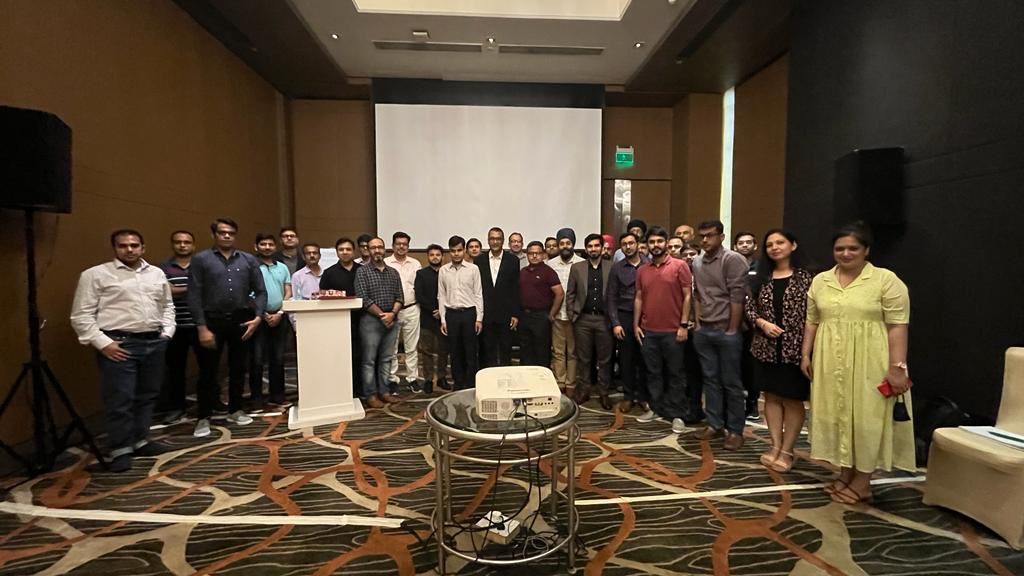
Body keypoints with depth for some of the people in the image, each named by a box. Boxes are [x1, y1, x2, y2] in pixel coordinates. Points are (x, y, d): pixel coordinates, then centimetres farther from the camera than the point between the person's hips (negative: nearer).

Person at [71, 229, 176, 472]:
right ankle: (121, 450, 10)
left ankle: (140, 441, 25)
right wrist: (102, 343, -13)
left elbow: (167, 306, 19)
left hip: (154, 342, 5)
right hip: (119, 344, -5)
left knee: (147, 396, 12)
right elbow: (81, 315, -5)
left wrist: (167, 332, 7)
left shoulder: (157, 274, 12)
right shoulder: (96, 275, -3)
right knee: (120, 399, -3)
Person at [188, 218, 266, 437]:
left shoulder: (249, 260, 7)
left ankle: (235, 410, 27)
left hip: (241, 320, 3)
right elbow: (194, 296, -5)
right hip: (212, 321, -2)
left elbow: (260, 291, 6)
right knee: (208, 371, 4)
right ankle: (203, 418, 17)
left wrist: (258, 316, -8)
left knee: (238, 368, 12)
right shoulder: (201, 259, 0)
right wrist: (202, 327, -11)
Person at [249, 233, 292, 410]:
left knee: (278, 358, 8)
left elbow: (288, 293, 8)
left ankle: (277, 396, 17)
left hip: (279, 317, 4)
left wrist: (279, 313, -4)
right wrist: (263, 315, -9)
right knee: (257, 359, 0)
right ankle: (256, 398, 9)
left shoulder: (282, 267, 11)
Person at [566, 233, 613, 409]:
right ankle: (584, 390, 20)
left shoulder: (611, 268, 2)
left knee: (604, 359, 7)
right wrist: (572, 315, 0)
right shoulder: (576, 268, 4)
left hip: (604, 319, 0)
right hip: (583, 319, 1)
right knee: (583, 358, 8)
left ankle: (604, 393, 18)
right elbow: (570, 294, 6)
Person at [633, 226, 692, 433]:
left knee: (675, 373, 5)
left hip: (672, 330, -4)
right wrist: (636, 325, 6)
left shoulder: (680, 265, -4)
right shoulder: (642, 270, 9)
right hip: (648, 331, 4)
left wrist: (684, 325, -10)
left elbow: (687, 296, -6)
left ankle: (677, 415, 14)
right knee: (653, 372, 12)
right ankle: (656, 408, 25)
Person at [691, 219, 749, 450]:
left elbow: (737, 297, -13)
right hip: (703, 330, 6)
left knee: (731, 382, 4)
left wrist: (732, 330, -14)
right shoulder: (697, 262, 10)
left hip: (726, 331, -6)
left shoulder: (733, 260, -9)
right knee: (710, 379, 12)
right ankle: (715, 424, 24)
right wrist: (698, 322, 11)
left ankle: (735, 430, 15)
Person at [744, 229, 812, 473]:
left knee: (792, 400, 6)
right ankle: (775, 446, 21)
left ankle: (787, 451, 18)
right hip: (766, 348, 4)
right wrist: (763, 323, -11)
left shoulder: (805, 277, -4)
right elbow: (748, 307, 7)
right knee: (772, 397, 10)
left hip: (794, 349, -4)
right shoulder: (762, 278, 6)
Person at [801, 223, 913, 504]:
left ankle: (863, 481, 17)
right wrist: (806, 355, 7)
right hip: (831, 363, 4)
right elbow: (812, 321, 11)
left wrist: (897, 367, -14)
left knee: (866, 417, 3)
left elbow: (898, 327, -9)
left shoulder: (886, 280, -6)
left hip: (869, 363, -4)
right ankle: (845, 474, 25)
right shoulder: (821, 281, 8)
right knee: (837, 415, 11)